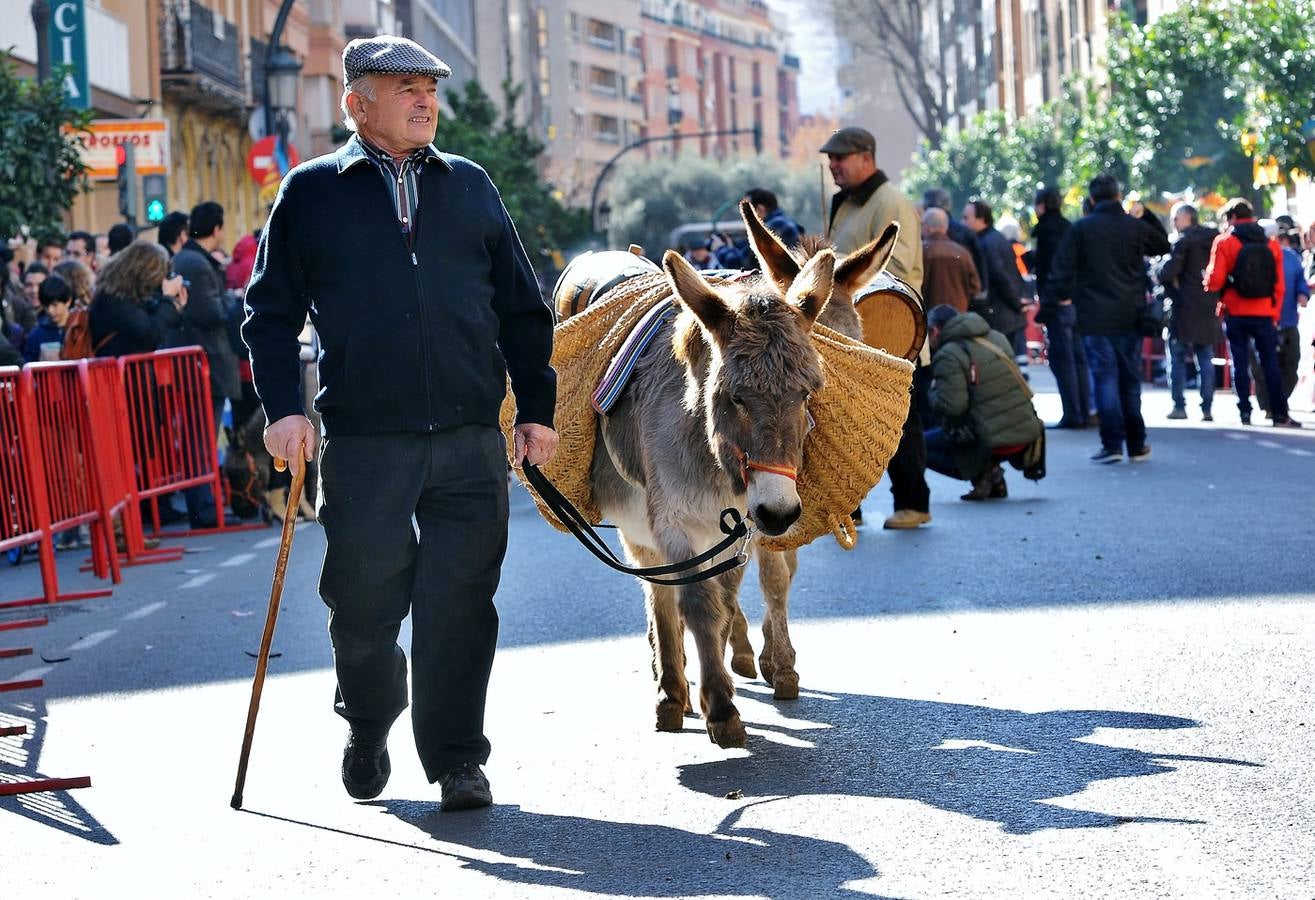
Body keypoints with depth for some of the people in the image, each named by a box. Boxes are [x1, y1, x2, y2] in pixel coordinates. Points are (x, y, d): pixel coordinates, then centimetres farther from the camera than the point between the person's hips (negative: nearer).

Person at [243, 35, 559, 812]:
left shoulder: (470, 187, 12)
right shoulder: (312, 193, 5)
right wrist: (284, 407, -5)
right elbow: (272, 312, 6)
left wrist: (538, 409, 10)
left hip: (471, 441, 2)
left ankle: (457, 758, 8)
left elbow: (523, 309, 15)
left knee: (460, 603, -1)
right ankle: (368, 730, 31)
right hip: (364, 444, -1)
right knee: (365, 601, 5)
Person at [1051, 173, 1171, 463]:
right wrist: (1147, 214, 22)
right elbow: (1164, 245, 22)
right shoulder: (1136, 226, 2)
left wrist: (1065, 295, 10)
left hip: (1095, 318, -3)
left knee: (1105, 379, -2)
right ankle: (1136, 446, 15)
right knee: (1131, 380, 11)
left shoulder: (1081, 228, -6)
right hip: (1130, 318, 3)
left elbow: (1062, 269, -7)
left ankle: (1112, 444, -8)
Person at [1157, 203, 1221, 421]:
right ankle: (1207, 408, 3)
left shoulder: (1184, 241, -9)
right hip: (1209, 309, 6)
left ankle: (1179, 406, -1)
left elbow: (1168, 272, -17)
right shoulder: (1214, 240, 10)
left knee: (1178, 357, 3)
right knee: (1205, 359, 7)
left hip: (1185, 307, -6)